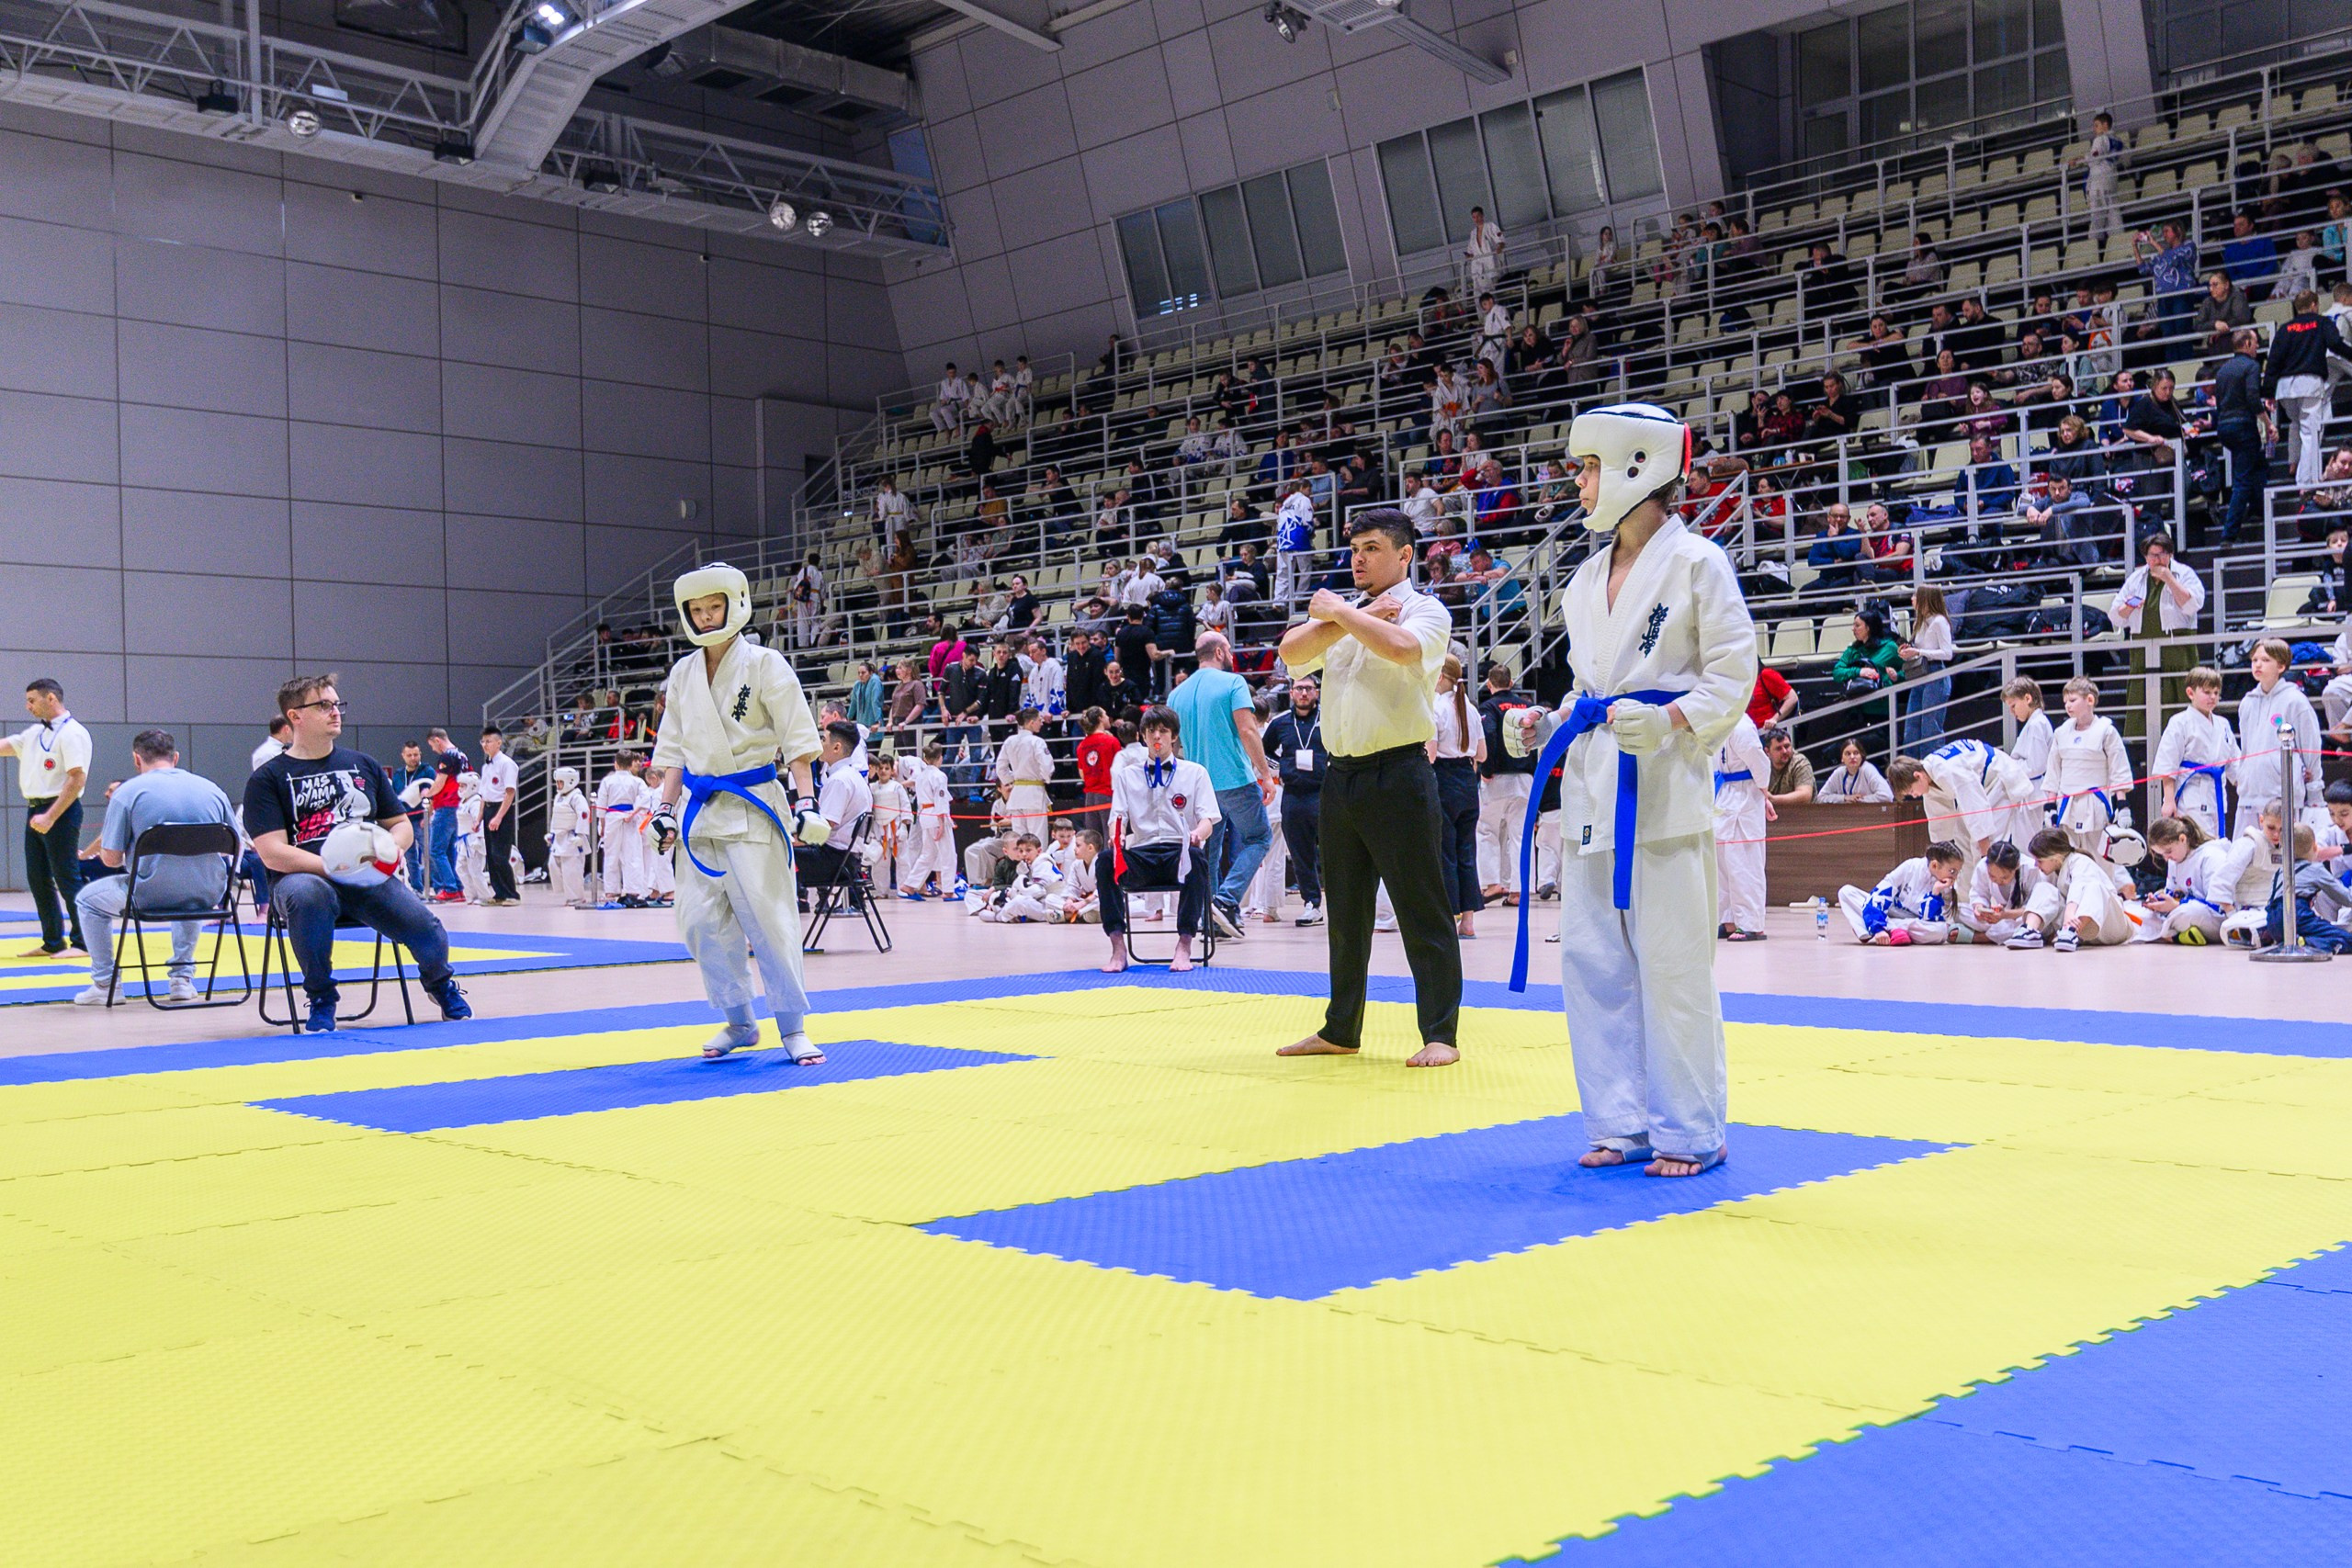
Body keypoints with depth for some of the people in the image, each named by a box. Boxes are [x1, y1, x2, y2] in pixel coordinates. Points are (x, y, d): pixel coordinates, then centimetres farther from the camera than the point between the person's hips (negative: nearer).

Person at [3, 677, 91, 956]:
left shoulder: (71, 733, -12)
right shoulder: (35, 733, 15)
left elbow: (77, 779, -19)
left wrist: (50, 817, -21)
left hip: (60, 812, -9)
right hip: (35, 811, 9)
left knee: (66, 878, -6)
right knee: (38, 880, 11)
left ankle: (82, 942, 0)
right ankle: (53, 942, 19)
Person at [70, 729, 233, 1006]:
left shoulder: (127, 793, -5)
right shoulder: (211, 789, 6)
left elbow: (111, 859, -4)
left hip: (152, 896, -4)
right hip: (207, 896, 4)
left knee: (87, 900, 25)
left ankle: (104, 984, 24)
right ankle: (183, 977, 36)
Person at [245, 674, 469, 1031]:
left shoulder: (364, 766, 18)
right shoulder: (267, 778, 3)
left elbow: (400, 823, 21)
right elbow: (273, 853, -8)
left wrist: (391, 849, -4)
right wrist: (335, 866, -20)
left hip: (367, 880, 3)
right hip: (301, 877, -3)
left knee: (423, 925, -24)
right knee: (308, 895, -40)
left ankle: (440, 984, 15)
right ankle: (321, 998, -15)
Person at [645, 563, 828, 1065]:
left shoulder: (764, 664, -4)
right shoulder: (682, 674, 11)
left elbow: (796, 739, -6)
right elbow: (674, 748, 17)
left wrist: (806, 803, -13)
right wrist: (665, 808, 11)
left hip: (752, 806, -5)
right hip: (700, 811, 5)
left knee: (767, 916, -7)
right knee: (702, 921, 4)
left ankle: (793, 1027, 2)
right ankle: (739, 1022, 18)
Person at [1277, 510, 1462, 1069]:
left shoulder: (1425, 611, -2)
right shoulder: (1344, 608, 16)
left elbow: (1403, 647, -25)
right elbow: (1292, 652, 0)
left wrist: (1340, 613, -12)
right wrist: (1351, 617, -10)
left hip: (1398, 774, -6)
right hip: (1341, 773, 7)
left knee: (1422, 909, -4)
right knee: (1345, 911, 14)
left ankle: (1441, 1034, 4)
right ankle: (1341, 1031, 24)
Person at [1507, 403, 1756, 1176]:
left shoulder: (1695, 562, -5)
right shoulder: (1589, 577, 16)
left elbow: (1733, 677, -6)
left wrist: (1665, 722, -19)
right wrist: (1549, 726, 9)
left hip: (1663, 788, -7)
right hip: (1593, 784, 7)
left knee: (1672, 964, -3)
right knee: (1592, 959, 8)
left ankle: (1689, 1132, 10)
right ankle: (1622, 1122, 19)